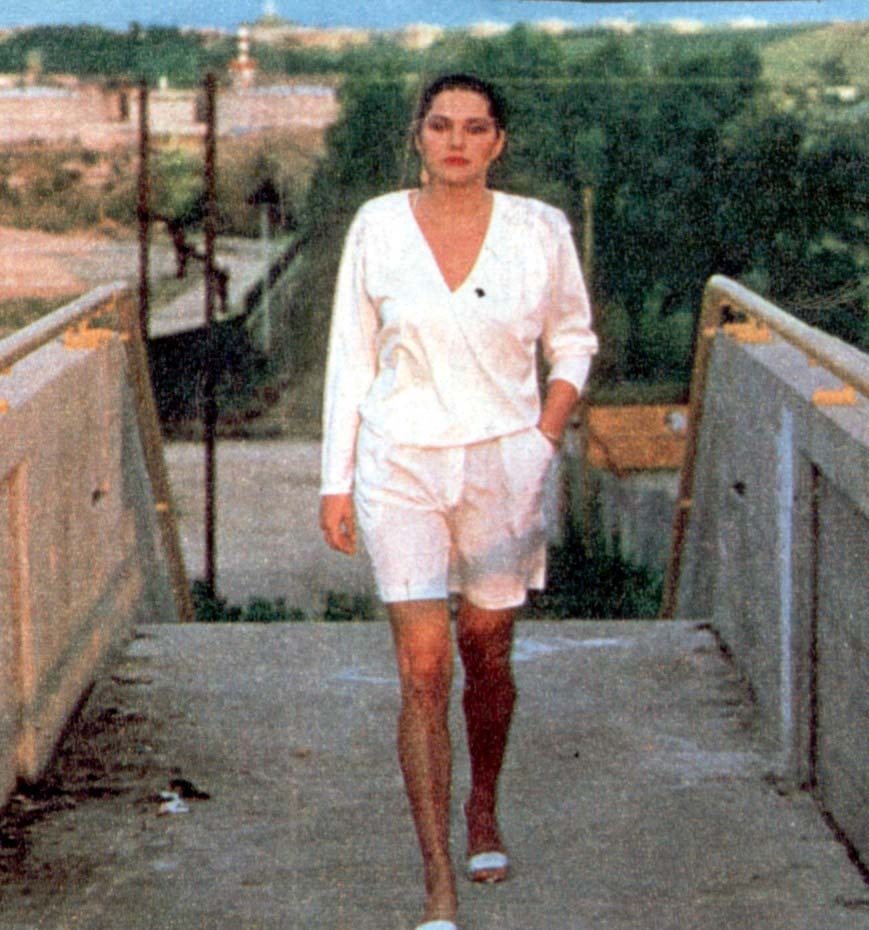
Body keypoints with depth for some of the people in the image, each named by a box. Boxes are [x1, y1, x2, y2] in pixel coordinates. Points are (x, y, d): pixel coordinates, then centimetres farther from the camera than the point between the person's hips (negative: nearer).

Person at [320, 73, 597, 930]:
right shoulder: (376, 226, -1)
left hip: (502, 464, 1)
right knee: (423, 669, -8)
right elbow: (351, 357, 5)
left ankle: (483, 812, 41)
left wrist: (544, 440, -3)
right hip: (401, 466, -1)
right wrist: (335, 481, 2)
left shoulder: (539, 231, -1)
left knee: (486, 654, 12)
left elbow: (573, 342, 11)